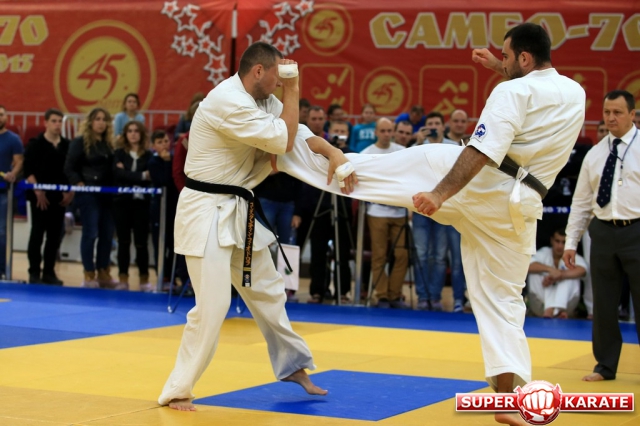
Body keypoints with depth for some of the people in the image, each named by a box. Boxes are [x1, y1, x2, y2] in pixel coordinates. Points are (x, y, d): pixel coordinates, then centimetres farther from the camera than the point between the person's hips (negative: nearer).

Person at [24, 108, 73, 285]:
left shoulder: (67, 145, 9)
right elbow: (28, 170, -9)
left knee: (55, 235, 6)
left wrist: (70, 192, 1)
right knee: (37, 234, -1)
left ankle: (49, 272, 13)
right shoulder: (35, 144, -4)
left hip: (60, 197, 4)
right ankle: (34, 273, 4)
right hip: (40, 196, -4)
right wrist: (38, 192, -15)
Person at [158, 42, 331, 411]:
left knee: (268, 291, 18)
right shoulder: (227, 102, -23)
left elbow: (298, 132, 14)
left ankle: (293, 365, 34)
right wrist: (293, 91, -12)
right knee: (213, 304, -13)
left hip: (237, 211, 10)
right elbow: (285, 141, -23)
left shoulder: (260, 100, 8)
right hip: (207, 212, -10)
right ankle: (177, 391, -3)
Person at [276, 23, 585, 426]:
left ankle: (284, 155, 17)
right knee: (502, 299, 11)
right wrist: (502, 71, 29)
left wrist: (440, 195, -24)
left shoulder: (511, 92, -11)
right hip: (519, 207, 5)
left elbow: (482, 152, -21)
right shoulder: (575, 93, 11)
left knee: (379, 167, 7)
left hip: (477, 184, -5)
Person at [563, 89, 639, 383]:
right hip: (603, 232, 4)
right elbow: (581, 201, 13)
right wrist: (571, 241, 10)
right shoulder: (595, 154, 10)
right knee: (603, 303, 10)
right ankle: (606, 366, 23)